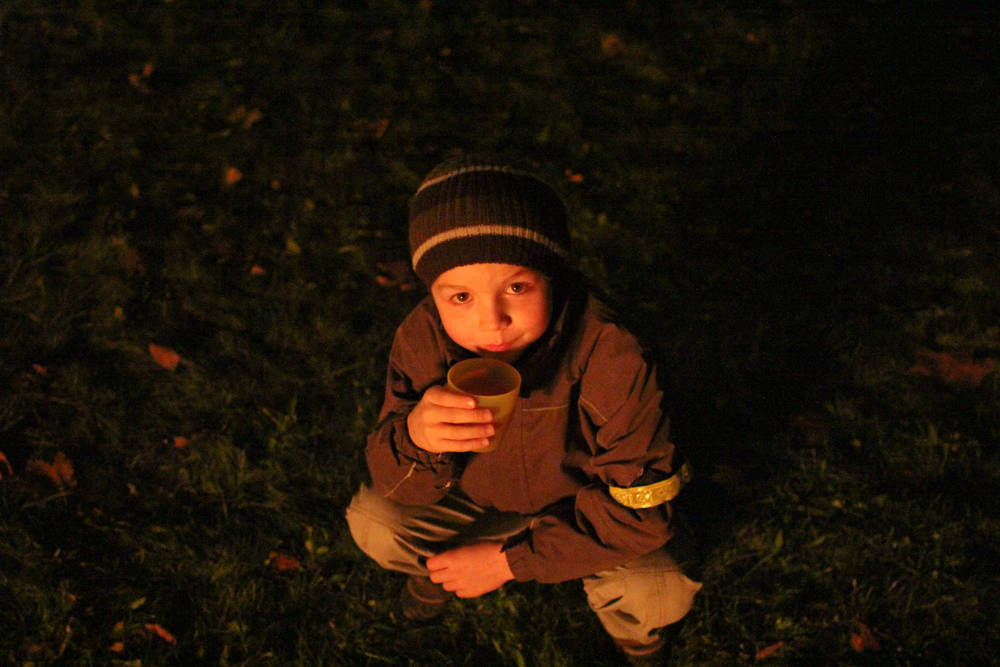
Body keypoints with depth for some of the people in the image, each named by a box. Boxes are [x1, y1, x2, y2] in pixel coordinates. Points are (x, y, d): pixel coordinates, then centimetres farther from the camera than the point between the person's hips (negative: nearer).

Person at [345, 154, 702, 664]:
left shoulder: (609, 358, -36)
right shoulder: (421, 340, -26)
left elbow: (640, 508, -27)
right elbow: (399, 486, -19)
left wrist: (509, 560, -27)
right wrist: (413, 436, -45)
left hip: (591, 501, -2)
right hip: (478, 498, 3)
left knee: (660, 593, -27)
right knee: (370, 523, -17)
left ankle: (628, 621, 14)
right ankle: (445, 562, 20)